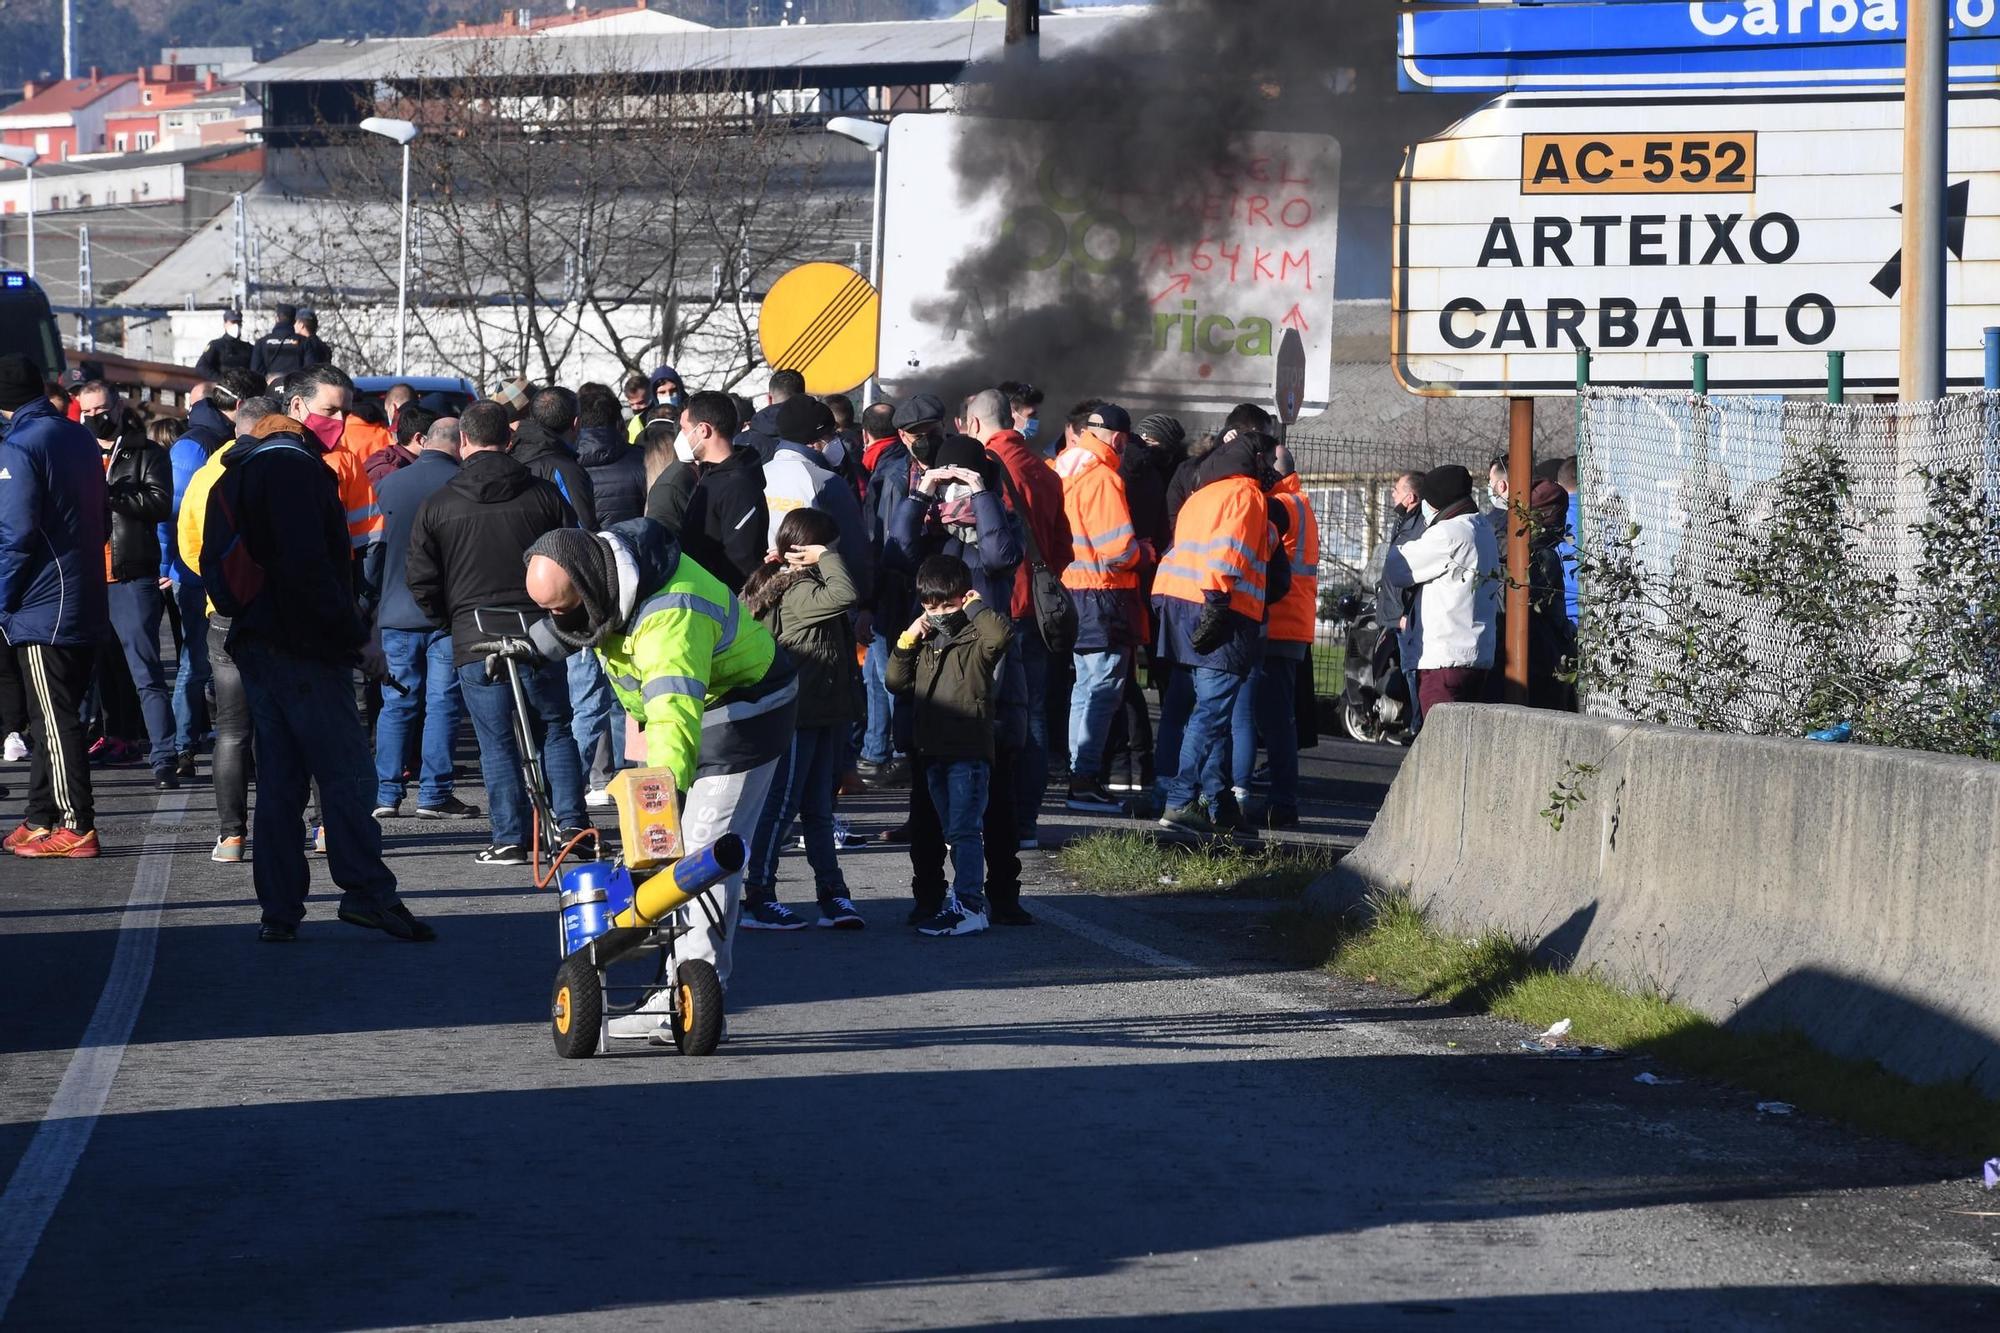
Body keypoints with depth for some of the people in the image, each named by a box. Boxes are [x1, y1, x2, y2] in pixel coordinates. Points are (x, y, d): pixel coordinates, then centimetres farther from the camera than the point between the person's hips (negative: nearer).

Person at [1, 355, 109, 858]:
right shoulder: (79, 438, 10)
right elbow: (102, 512, 17)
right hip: (86, 603, 8)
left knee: (54, 720, -5)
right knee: (52, 717, 14)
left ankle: (75, 826, -5)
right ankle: (42, 819, 19)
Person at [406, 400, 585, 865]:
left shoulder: (437, 505, -1)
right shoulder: (545, 495, 1)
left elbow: (422, 584, 2)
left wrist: (447, 619, 19)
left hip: (474, 641, -1)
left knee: (497, 742, 4)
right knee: (555, 730, 13)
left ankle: (510, 838, 2)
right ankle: (568, 822, 6)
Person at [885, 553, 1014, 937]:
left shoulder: (976, 639, -7)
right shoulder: (925, 643, 16)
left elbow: (1002, 632, -29)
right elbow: (896, 682, 15)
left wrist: (975, 605, -14)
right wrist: (906, 640, 3)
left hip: (969, 750, -8)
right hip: (934, 750, 8)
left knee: (964, 830, -12)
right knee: (954, 831, 13)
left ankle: (968, 905, -15)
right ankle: (968, 897, 19)